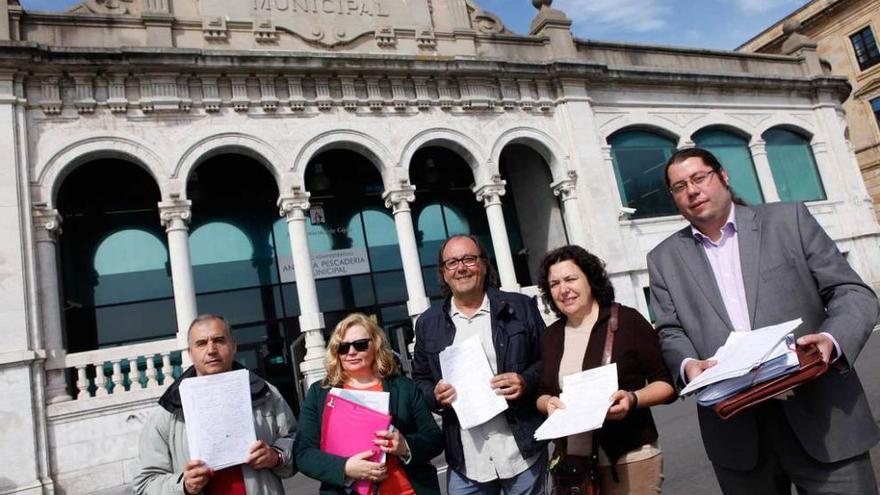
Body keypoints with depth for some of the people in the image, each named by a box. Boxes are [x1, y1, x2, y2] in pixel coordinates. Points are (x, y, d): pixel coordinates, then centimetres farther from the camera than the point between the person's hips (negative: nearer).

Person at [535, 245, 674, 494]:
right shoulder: (550, 336, 6)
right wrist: (548, 403, -6)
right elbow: (543, 394, 14)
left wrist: (633, 398, -22)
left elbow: (666, 383, -6)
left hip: (630, 458, -4)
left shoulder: (627, 320, -8)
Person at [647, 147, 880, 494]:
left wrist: (832, 339, -18)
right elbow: (671, 332, 7)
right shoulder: (664, 259, 8)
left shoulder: (788, 219, 4)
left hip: (821, 415, -1)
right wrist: (687, 364, -15)